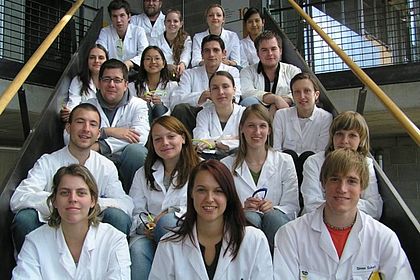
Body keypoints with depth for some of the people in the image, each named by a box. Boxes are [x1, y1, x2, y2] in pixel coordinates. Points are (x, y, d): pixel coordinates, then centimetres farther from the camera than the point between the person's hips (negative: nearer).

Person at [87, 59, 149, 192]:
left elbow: (141, 136, -16)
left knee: (136, 150, -32)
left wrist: (100, 146, -23)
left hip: (126, 165, 0)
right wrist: (107, 131, -19)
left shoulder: (138, 105, 7)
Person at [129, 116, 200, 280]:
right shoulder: (143, 174, 20)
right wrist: (144, 225, -10)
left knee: (167, 221, -35)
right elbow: (134, 211, 13)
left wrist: (172, 213, -15)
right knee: (138, 249, -32)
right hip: (150, 234, 2)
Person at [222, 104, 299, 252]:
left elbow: (292, 207, 5)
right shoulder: (226, 165, 8)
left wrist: (273, 208, -17)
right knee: (249, 217, -34)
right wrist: (243, 208, -18)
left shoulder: (285, 161, 9)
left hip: (277, 223, 1)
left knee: (273, 216, -33)